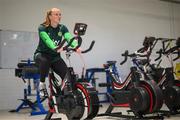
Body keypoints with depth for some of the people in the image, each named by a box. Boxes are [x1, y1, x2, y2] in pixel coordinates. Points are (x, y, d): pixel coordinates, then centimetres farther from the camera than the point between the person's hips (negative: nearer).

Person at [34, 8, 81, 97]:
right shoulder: (42, 28, -14)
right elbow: (47, 40, -34)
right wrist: (55, 48, -55)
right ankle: (42, 84, -16)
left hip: (55, 56, 3)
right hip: (41, 54, -3)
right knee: (45, 61, -39)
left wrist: (76, 46, -44)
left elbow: (69, 38, -22)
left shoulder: (62, 28, -4)